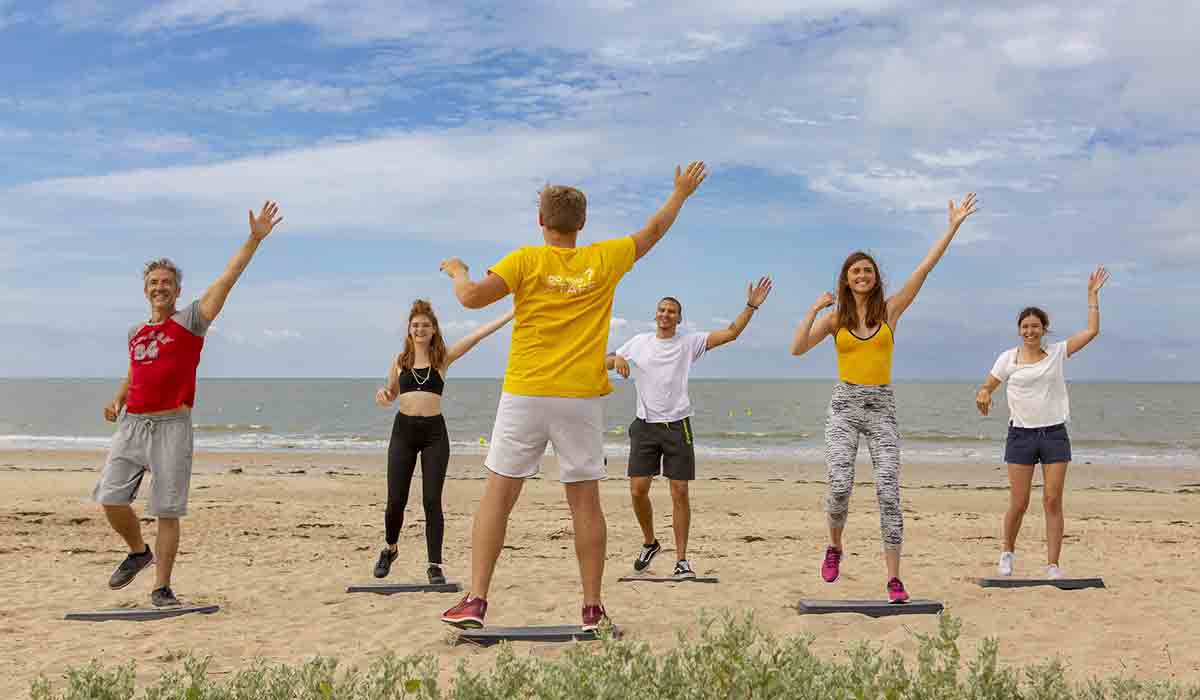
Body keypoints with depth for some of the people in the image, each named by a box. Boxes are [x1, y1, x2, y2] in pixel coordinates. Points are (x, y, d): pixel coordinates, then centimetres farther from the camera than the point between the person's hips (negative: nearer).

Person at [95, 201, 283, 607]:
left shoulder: (191, 321, 0)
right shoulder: (136, 334, 16)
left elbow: (228, 277, -8)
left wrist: (255, 238, -15)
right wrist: (117, 400, 12)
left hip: (172, 427, -5)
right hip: (131, 425, 5)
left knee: (167, 511, -2)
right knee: (110, 500, -1)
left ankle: (162, 587, 7)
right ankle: (139, 552, 26)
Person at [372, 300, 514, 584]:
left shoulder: (443, 358, 3)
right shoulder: (399, 361, 9)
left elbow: (477, 335, -4)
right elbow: (391, 394, 22)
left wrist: (511, 314, -11)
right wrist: (382, 394, -3)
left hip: (434, 432, -1)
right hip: (403, 431, 2)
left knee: (432, 500, -4)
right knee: (396, 501, 1)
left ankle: (434, 564, 4)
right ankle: (390, 549, 29)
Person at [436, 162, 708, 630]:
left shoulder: (526, 260, -3)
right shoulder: (604, 260, 5)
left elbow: (472, 297, -11)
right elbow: (652, 232, 20)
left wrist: (456, 271, 10)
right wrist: (680, 193, 35)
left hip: (525, 396, -1)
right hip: (582, 398, 2)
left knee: (498, 496, 3)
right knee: (585, 502, 7)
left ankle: (475, 601, 0)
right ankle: (593, 608, 11)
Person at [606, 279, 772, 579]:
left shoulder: (689, 343, 2)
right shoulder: (640, 342, 9)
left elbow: (730, 333, -5)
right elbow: (607, 360, 17)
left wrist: (751, 306, -14)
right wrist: (617, 360, -6)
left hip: (677, 425, -2)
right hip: (645, 425, 2)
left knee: (680, 492, -3)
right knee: (638, 490, -2)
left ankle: (681, 560, 5)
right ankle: (649, 542, 24)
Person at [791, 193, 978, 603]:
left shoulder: (890, 310, 6)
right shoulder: (835, 318, 7)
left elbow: (924, 269, 2)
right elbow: (797, 349, -4)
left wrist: (952, 228, -1)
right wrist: (814, 310, -8)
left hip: (882, 408, 0)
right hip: (844, 407, 0)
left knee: (888, 493, -7)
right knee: (840, 486, -15)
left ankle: (894, 579, -3)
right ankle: (834, 546, 15)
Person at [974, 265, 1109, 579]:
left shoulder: (1058, 353, 5)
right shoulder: (1009, 358, 3)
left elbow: (1092, 330, 1)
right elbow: (987, 386, 6)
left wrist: (1093, 294, 0)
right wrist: (983, 394, -18)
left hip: (1054, 434, 1)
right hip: (1021, 434, -1)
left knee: (1053, 501, -3)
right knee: (1018, 503, 0)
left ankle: (1053, 565, 3)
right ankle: (1008, 553, 24)